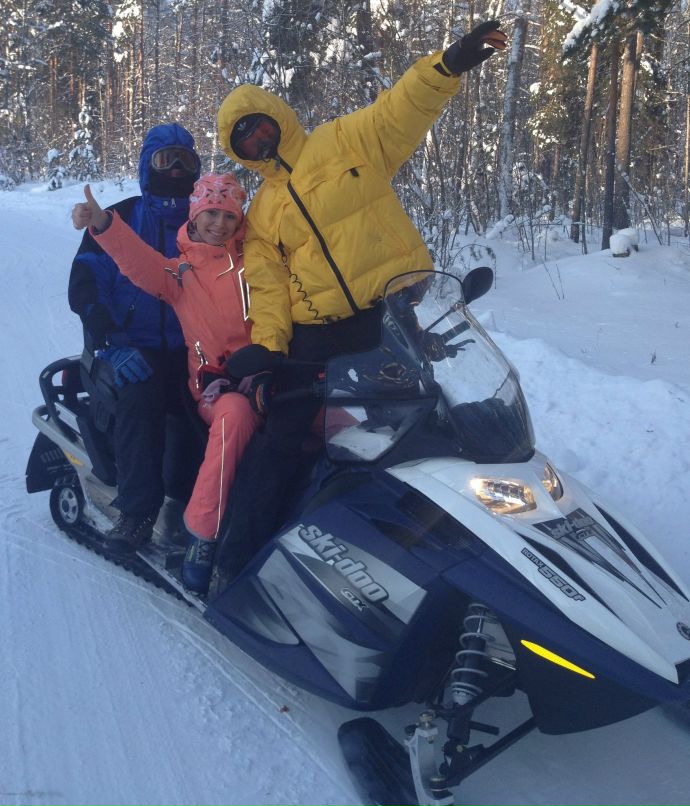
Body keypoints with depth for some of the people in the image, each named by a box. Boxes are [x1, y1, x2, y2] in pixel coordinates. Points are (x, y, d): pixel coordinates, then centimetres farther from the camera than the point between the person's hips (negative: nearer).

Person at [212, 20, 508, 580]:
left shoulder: (347, 142, 7)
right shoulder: (260, 216, 16)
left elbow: (400, 111, -7)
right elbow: (268, 286, 8)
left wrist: (448, 65, -25)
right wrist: (267, 345, -9)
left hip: (403, 317, -2)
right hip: (318, 341, 3)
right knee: (279, 444, 2)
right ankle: (240, 558, 16)